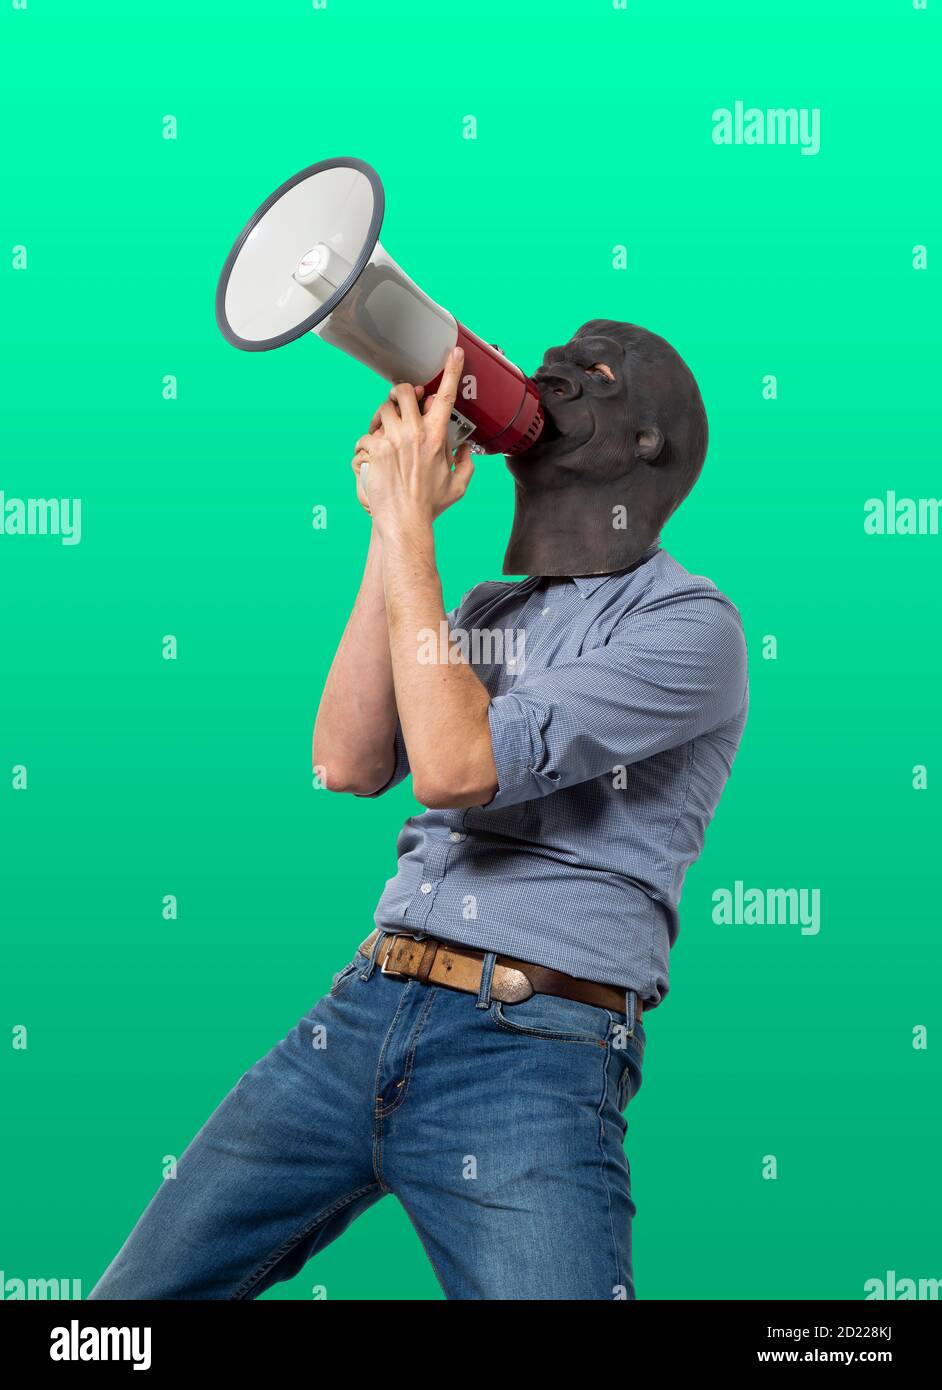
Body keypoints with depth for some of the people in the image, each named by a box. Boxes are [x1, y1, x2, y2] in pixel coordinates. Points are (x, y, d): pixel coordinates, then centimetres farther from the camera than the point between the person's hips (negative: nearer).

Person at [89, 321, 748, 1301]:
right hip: (362, 1009, 6)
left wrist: (409, 526, -10)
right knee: (135, 1296, 8)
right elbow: (349, 763, 4)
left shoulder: (689, 622, -5)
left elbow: (456, 766, -16)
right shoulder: (488, 609, 19)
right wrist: (391, 529, 1)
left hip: (532, 1049, -6)